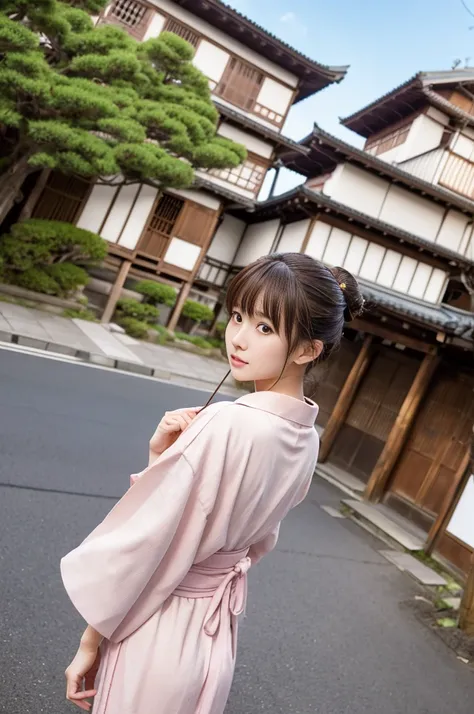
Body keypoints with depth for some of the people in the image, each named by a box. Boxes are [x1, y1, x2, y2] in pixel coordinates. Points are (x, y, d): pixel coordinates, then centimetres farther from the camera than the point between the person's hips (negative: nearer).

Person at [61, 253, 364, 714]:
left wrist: (90, 641, -8)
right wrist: (166, 459, -7)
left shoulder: (226, 426, -29)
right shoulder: (306, 440, -4)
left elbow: (143, 540, -22)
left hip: (156, 630, -7)